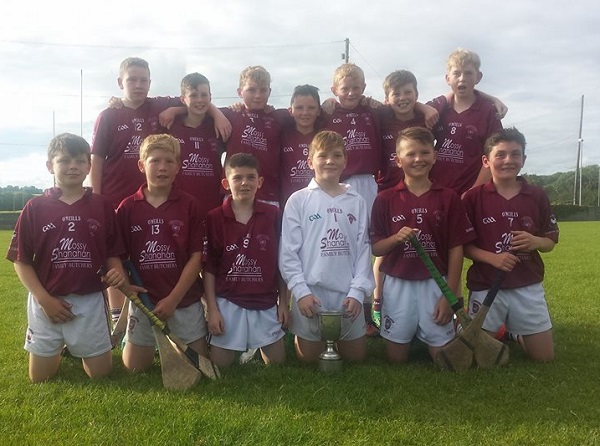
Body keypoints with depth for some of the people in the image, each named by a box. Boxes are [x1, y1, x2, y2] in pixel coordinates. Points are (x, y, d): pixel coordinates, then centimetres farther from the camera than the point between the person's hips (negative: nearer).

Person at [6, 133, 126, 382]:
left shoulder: (102, 207, -1)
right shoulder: (35, 208, -3)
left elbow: (113, 254, 4)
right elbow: (21, 261, -2)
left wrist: (118, 274, -18)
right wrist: (44, 300, -10)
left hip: (90, 301, 0)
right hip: (46, 302, 0)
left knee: (100, 373, 7)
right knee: (40, 378, 10)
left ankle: (77, 348, 39)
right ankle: (58, 347, 42)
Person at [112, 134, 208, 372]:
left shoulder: (189, 205, -6)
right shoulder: (127, 207, -2)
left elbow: (196, 256, -7)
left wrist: (173, 299, -12)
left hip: (185, 299, -1)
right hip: (143, 299, 1)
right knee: (134, 367, 9)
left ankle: (174, 345, 38)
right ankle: (154, 346, 40)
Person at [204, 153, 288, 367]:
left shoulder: (273, 215, -3)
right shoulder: (214, 218, -5)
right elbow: (209, 268, -1)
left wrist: (283, 302, 3)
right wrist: (212, 309, -4)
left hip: (266, 304, 1)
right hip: (227, 303, -1)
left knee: (277, 362, 9)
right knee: (219, 365, 5)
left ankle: (256, 349, 39)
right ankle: (242, 350, 35)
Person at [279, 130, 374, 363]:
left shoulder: (356, 202, 4)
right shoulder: (298, 200, -2)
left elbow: (363, 249, 2)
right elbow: (288, 252, -5)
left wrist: (358, 291, -7)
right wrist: (301, 291, -12)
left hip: (348, 292, 2)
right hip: (310, 291, -2)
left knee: (356, 356, 13)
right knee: (309, 357, 10)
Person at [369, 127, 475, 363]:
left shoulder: (448, 198, -1)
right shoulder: (385, 199, -1)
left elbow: (456, 249, -1)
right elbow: (375, 248, 1)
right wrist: (396, 238, -20)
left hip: (436, 284, 0)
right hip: (398, 285, 0)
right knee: (396, 357, 9)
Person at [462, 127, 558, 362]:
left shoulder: (537, 196, 0)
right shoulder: (473, 197, -7)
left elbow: (551, 241, 8)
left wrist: (535, 241, -14)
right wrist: (492, 257, -20)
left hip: (528, 286, 3)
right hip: (486, 287, -2)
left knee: (544, 356, 7)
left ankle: (513, 332, 37)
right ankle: (500, 330, 38)